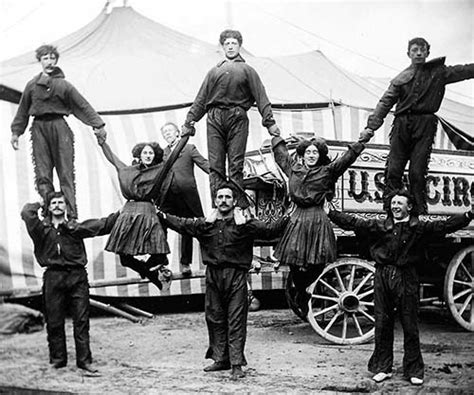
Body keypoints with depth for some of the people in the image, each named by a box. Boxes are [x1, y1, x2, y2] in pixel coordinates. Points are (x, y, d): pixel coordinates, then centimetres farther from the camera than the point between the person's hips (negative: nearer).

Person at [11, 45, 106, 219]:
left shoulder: (64, 85, 3)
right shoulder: (32, 85, 10)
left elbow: (83, 106, 2)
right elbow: (22, 111, 17)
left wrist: (98, 125, -4)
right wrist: (16, 132, 14)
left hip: (59, 126, -2)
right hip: (39, 128, 2)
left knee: (66, 173, -4)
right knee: (42, 175, -4)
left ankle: (71, 216, -6)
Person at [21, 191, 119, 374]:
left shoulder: (75, 227, 7)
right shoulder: (41, 228, 6)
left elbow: (103, 224, 1)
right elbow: (27, 213, -11)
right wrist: (37, 205, 8)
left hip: (77, 276, 0)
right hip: (53, 277, 0)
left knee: (81, 320, 0)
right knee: (54, 322, 5)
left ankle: (84, 359, 6)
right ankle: (57, 359, 18)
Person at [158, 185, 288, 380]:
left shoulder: (245, 224, -2)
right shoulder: (204, 224, 6)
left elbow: (268, 231, -6)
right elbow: (181, 224, 11)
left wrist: (283, 221, -22)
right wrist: (163, 216, 1)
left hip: (236, 276, -4)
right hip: (213, 275, 4)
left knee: (236, 321, -2)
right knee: (214, 319, 12)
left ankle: (237, 364, 2)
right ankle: (221, 359, 25)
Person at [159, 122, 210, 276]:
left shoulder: (189, 148, 8)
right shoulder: (162, 153, 17)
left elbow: (204, 164, 0)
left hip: (186, 194, -2)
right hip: (167, 196, 2)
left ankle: (185, 263, 14)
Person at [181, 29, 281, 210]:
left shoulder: (247, 70, 17)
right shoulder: (214, 71, 25)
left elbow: (261, 97, 8)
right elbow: (201, 99, 22)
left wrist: (269, 122, -2)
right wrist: (189, 121, 13)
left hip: (237, 118, -2)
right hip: (214, 118, 2)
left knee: (236, 164, -8)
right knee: (215, 165, -4)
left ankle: (239, 206, -9)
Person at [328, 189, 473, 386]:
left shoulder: (419, 228, 2)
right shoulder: (379, 226, 7)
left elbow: (445, 226, -6)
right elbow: (352, 222, 7)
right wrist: (329, 212, 4)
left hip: (407, 280, -2)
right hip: (383, 277, 2)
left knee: (410, 326, 4)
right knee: (382, 325, 8)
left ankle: (414, 370, 16)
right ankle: (382, 367, 20)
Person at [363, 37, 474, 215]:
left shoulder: (439, 72, 14)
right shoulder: (401, 78, 14)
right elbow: (385, 102, 6)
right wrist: (372, 126, -6)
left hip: (425, 126, -1)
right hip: (402, 124, 2)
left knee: (417, 172, -7)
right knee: (393, 170, -6)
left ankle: (418, 213, -3)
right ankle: (390, 212, -2)